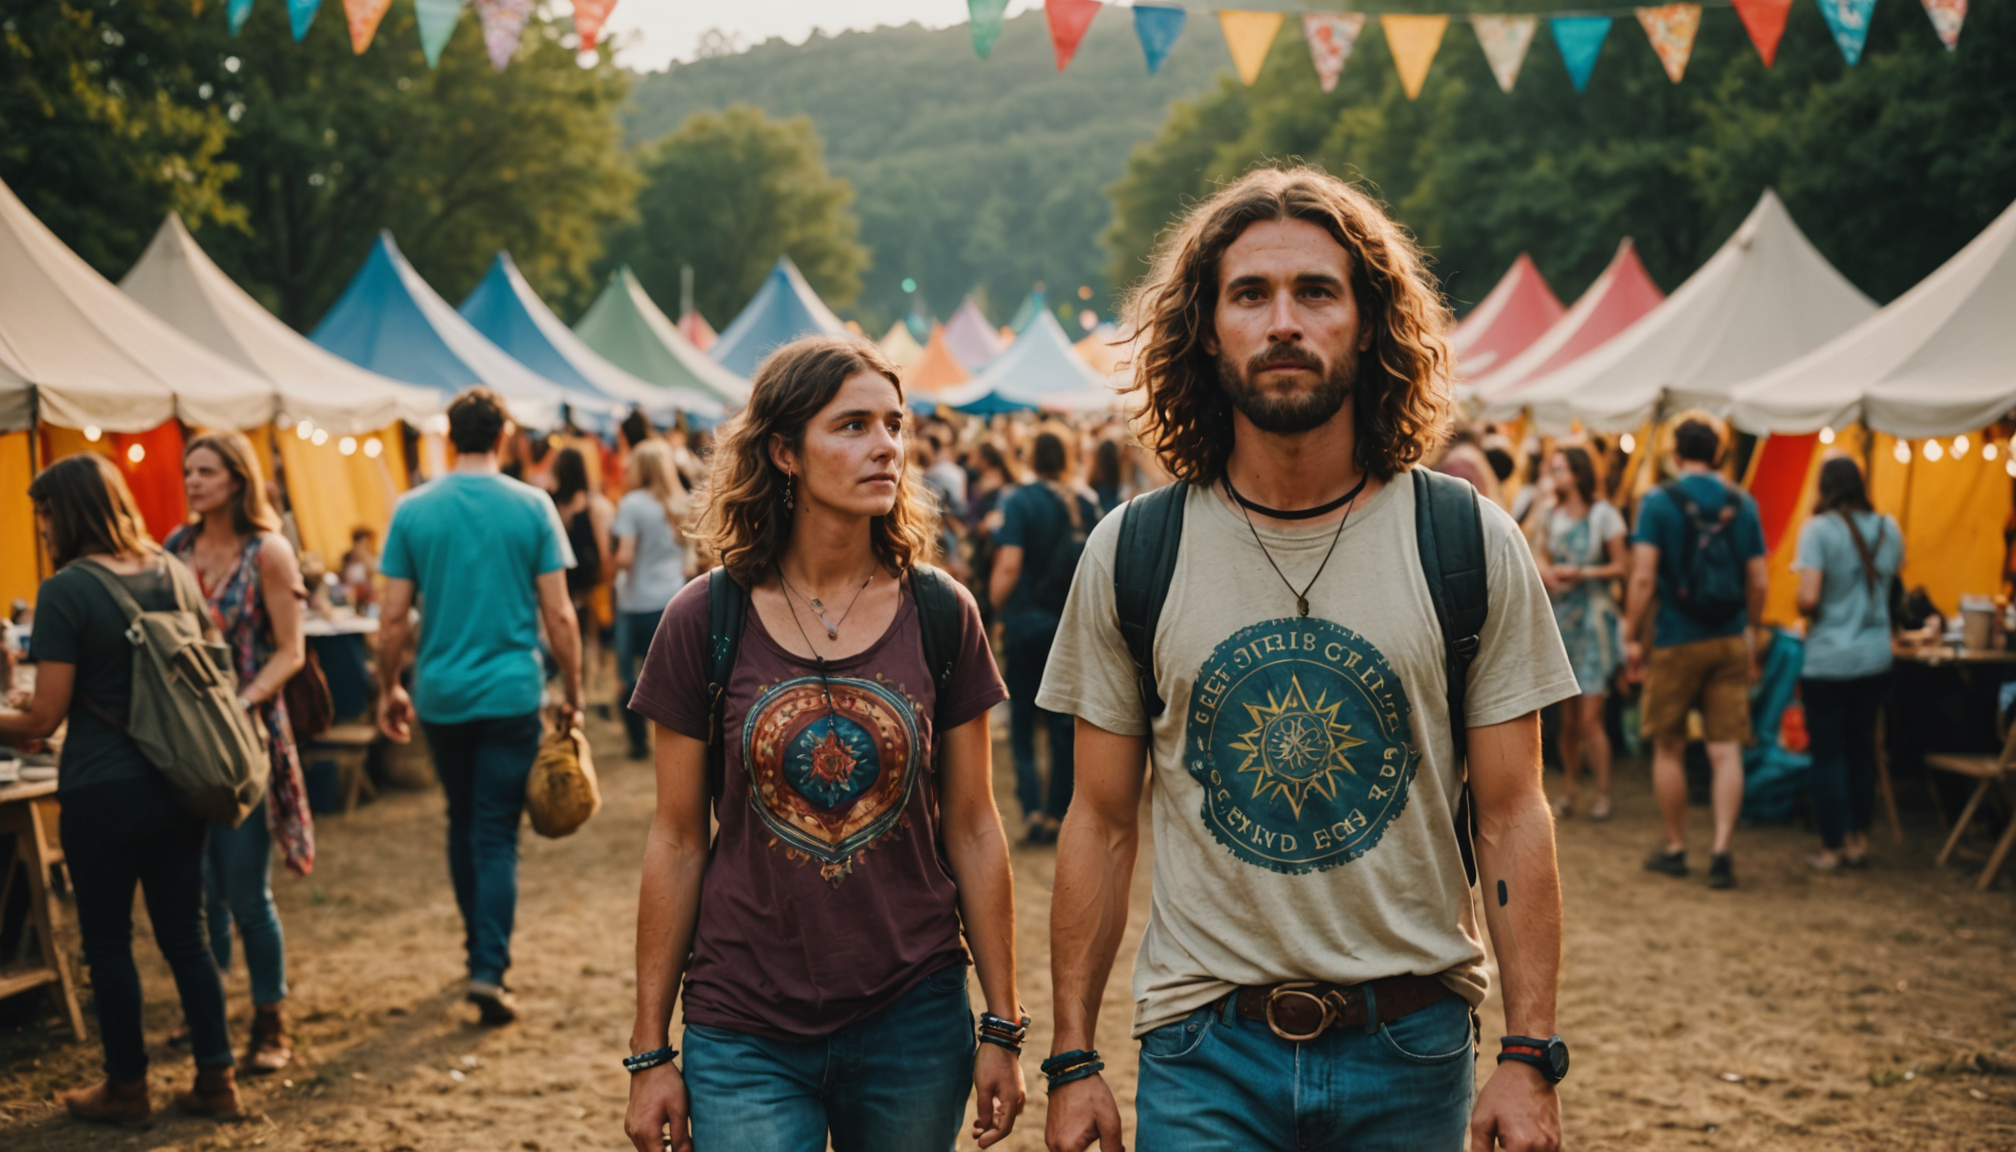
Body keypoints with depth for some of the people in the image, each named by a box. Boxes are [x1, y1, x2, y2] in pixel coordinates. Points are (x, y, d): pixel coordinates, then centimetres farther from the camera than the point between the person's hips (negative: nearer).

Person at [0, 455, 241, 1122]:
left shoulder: (66, 590, -13)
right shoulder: (174, 573, 5)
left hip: (102, 792, -6)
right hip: (178, 785, 6)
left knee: (107, 943, 9)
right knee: (185, 935, 14)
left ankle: (127, 1089, 20)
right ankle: (216, 1079, 17)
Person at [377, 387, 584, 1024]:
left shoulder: (413, 510, -1)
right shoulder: (532, 506, -5)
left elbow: (394, 617, -1)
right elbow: (558, 615, -6)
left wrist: (388, 689, 12)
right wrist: (572, 691, 5)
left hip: (441, 694, 2)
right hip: (511, 692, -2)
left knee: (463, 824, 19)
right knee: (497, 835, 1)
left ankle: (484, 953, 30)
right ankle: (488, 969, -9)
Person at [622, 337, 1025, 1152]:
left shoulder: (941, 614, -1)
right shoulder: (705, 620, -5)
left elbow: (973, 829, 3)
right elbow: (675, 843, 0)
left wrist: (1002, 1028, 3)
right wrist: (650, 1051, 1)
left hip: (913, 1022, 2)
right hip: (745, 1037, -1)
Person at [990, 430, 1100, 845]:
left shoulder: (1020, 503, -10)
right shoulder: (1086, 506, 2)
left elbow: (1009, 566, -17)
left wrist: (998, 608, -2)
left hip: (1029, 620, -3)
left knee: (1022, 720, 6)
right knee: (1064, 722, 10)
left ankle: (1032, 806, -8)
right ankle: (1058, 813, 11)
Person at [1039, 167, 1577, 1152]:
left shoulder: (1472, 545, -3)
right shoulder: (1130, 553, -2)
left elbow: (1512, 818, -1)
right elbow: (1102, 823, 3)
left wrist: (1531, 1057, -6)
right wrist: (1071, 1060, 1)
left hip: (1412, 1050, 1)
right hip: (1204, 1049, 0)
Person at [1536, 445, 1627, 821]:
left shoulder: (1603, 514, -5)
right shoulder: (1553, 515, 10)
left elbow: (1620, 566, -3)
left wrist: (1583, 573, -16)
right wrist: (1546, 574, -3)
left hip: (1594, 617, -5)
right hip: (1561, 617, 5)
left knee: (1589, 717, -8)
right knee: (1567, 719, 5)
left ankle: (1603, 793, 3)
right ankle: (1569, 791, 14)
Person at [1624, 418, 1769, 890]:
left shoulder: (1658, 501, -7)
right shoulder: (1743, 504, 4)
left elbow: (1643, 577, -13)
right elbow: (1759, 581, 5)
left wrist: (1631, 637, -6)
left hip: (1676, 641, -3)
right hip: (1729, 641, 3)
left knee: (1668, 748, 10)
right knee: (1726, 750, 1)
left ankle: (1675, 848, 18)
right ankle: (1721, 851, -7)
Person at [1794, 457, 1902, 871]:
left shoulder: (1819, 529, -13)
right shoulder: (1888, 529, 2)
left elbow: (1808, 598, -20)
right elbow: (1893, 577, 15)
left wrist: (1806, 612, 1)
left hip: (1827, 660, -5)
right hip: (1874, 656, 5)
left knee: (1827, 753, 3)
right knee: (1862, 748, 15)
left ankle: (1833, 848, 7)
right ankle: (1859, 840, 22)